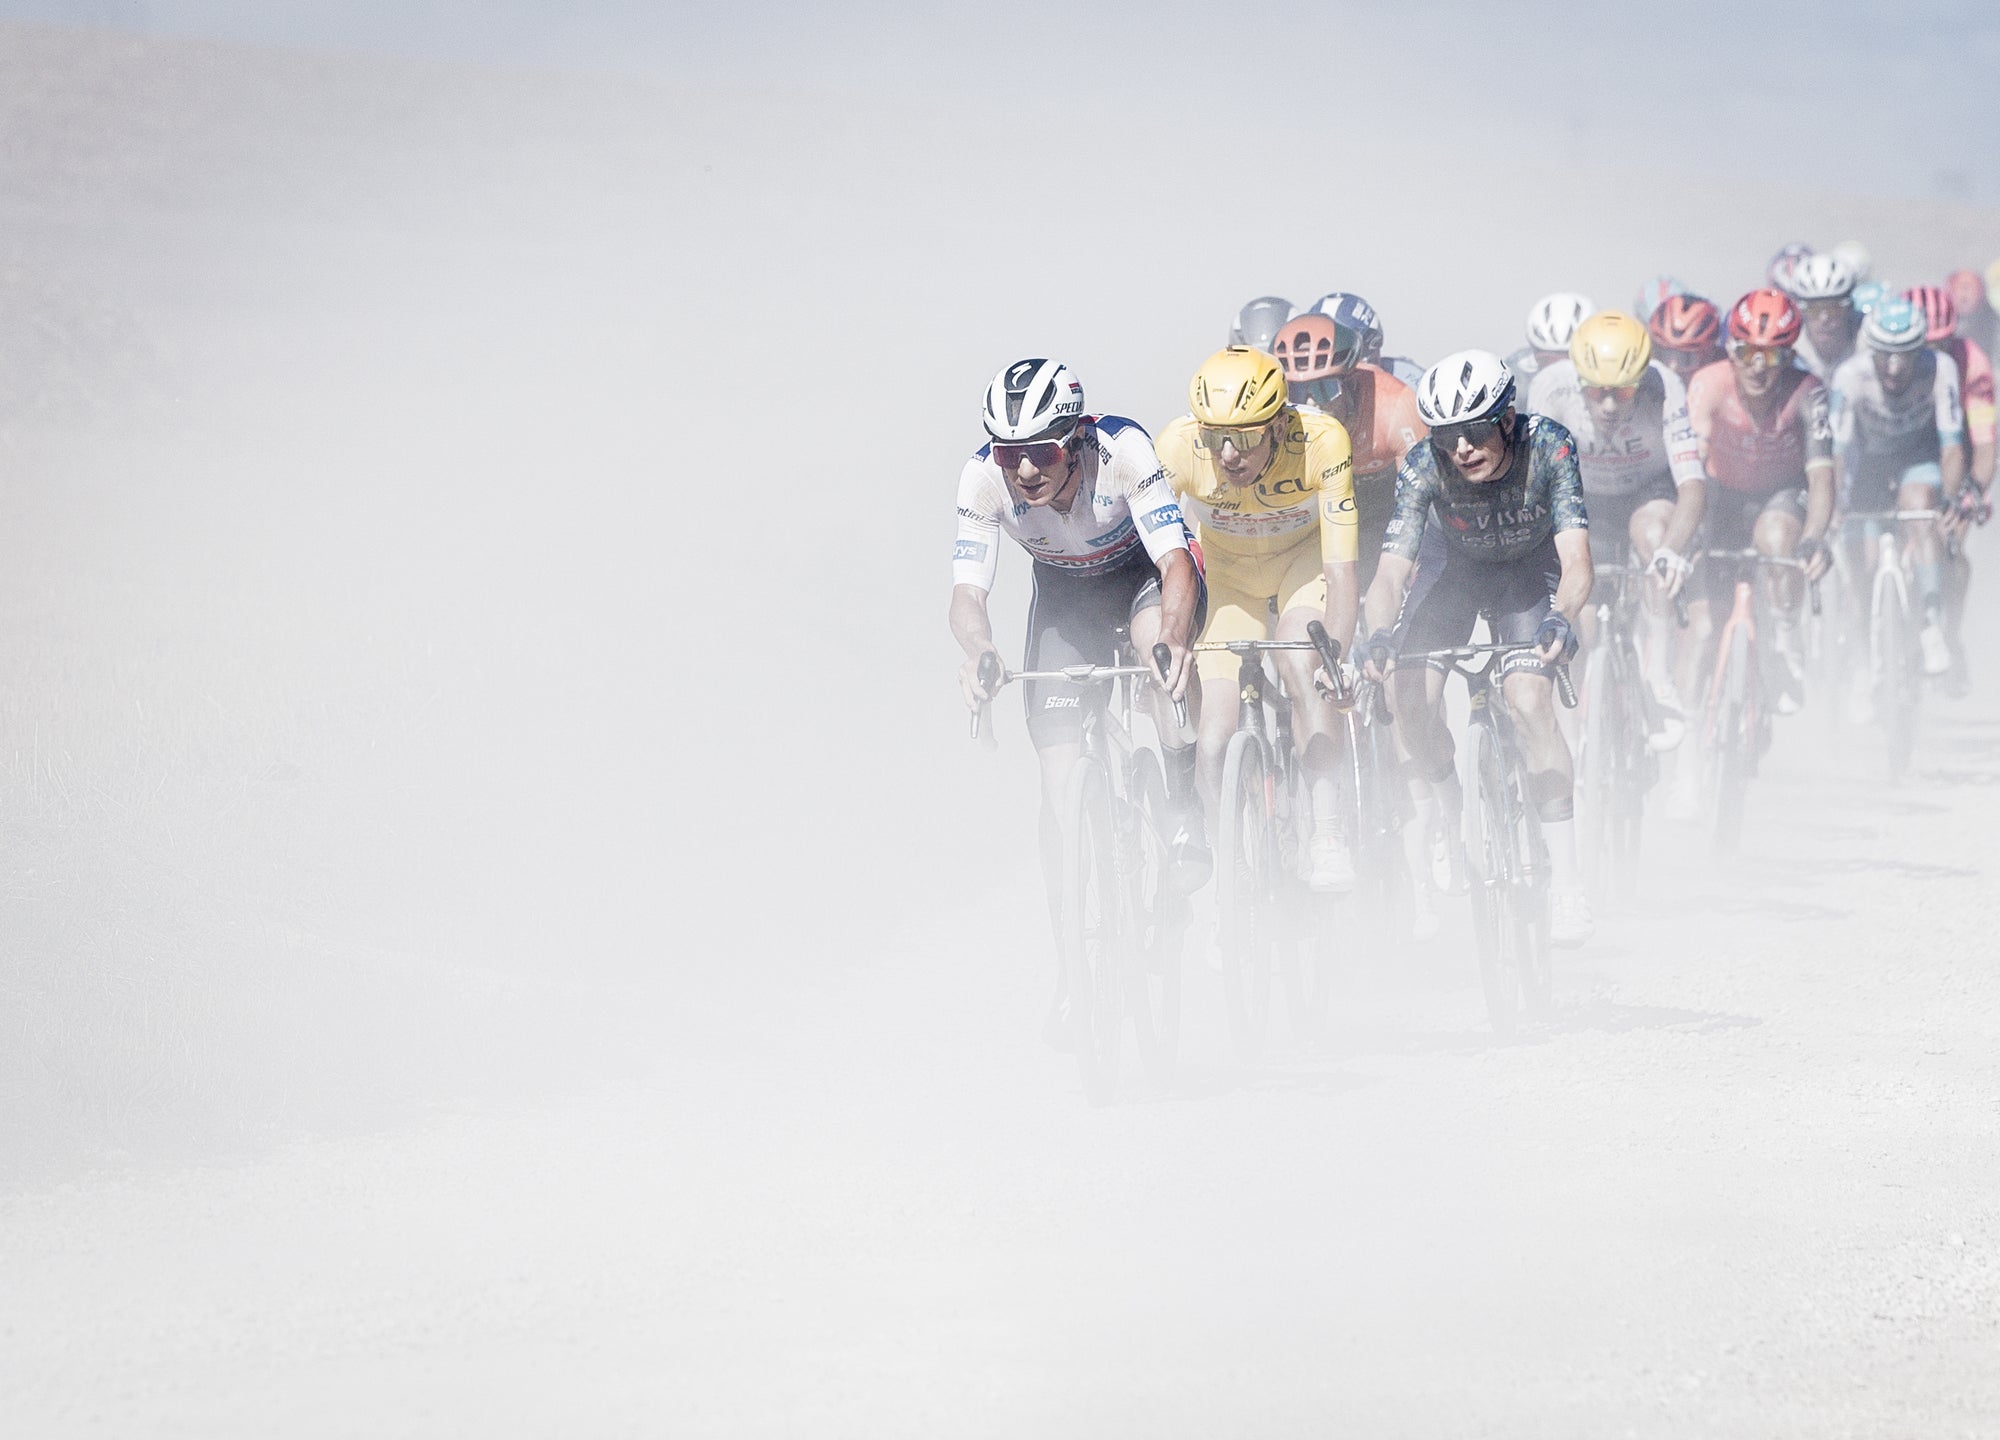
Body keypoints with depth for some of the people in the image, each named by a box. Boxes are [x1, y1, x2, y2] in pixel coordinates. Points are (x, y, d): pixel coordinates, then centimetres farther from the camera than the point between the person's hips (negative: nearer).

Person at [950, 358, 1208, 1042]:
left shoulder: (1122, 449, -35)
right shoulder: (985, 477, -29)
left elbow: (1177, 565, -39)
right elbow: (967, 591, -31)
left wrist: (1174, 639, -58)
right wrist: (978, 649, -53)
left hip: (1142, 572, -2)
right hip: (1064, 593, 2)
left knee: (1158, 637, -39)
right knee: (1061, 776, -8)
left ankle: (1186, 816, -20)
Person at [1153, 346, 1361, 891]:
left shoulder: (1320, 442, -34)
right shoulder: (1179, 447, -31)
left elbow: (1340, 569, -33)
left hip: (1305, 556, -2)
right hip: (1228, 573, 2)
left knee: (1300, 663, -33)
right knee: (1214, 748, -11)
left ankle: (1328, 834, -27)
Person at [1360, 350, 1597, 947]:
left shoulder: (1548, 447, -35)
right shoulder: (1424, 465, -31)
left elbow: (1576, 560, -42)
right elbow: (1392, 569, -37)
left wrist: (1561, 618, -62)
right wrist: (1380, 632, -58)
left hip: (1530, 572, -2)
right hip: (1454, 565, 2)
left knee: (1528, 700, -23)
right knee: (1409, 693, -18)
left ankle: (1567, 881, -19)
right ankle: (1453, 828, 11)